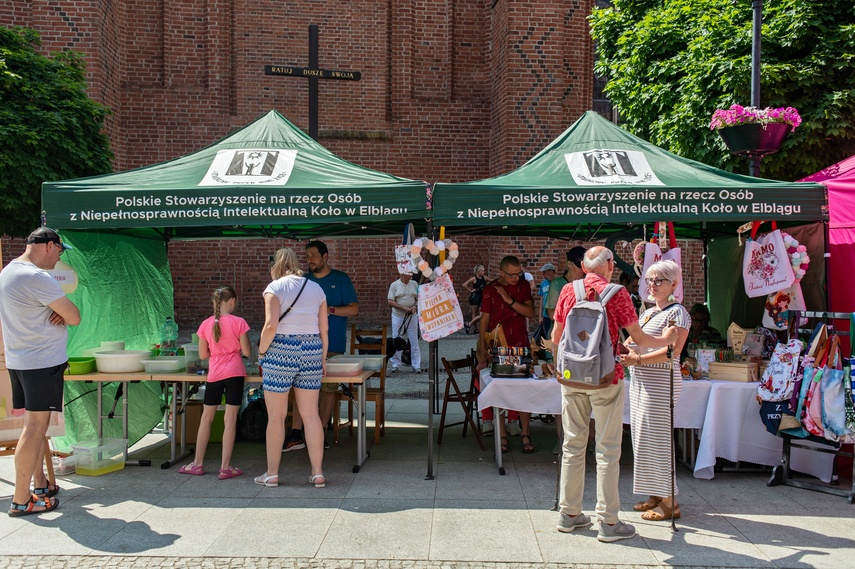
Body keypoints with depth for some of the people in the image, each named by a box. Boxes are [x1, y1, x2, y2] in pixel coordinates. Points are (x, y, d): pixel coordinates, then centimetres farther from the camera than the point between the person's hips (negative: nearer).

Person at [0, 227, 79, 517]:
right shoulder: (37, 279, -20)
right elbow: (75, 318, -18)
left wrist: (59, 313, 0)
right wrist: (64, 314, 4)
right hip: (43, 362, -10)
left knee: (37, 424, 17)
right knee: (35, 427, -5)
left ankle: (40, 484, 27)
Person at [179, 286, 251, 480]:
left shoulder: (206, 324, 1)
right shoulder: (239, 322, -7)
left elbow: (203, 354, 6)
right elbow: (246, 352, -4)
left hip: (214, 374, 3)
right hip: (235, 373, -2)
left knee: (206, 418, 14)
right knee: (230, 419, 1)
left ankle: (197, 464, 23)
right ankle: (225, 467, 4)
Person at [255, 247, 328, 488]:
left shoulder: (275, 287, -4)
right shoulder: (316, 288, 10)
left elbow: (271, 326, -15)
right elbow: (324, 329, 8)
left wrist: (261, 351, -3)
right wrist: (323, 358, 17)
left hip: (281, 351, -4)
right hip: (311, 351, 4)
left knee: (276, 416, 6)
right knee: (311, 414, 8)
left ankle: (272, 473, 15)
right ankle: (318, 473, 10)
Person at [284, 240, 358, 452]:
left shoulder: (341, 279, 1)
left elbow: (354, 309, -4)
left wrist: (329, 309, -15)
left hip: (332, 346, -2)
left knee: (328, 389, 5)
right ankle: (296, 435, 0)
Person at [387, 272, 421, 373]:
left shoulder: (414, 284, 6)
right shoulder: (394, 285, -4)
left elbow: (418, 299, 11)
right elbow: (390, 301, -8)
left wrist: (415, 306, -10)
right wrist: (404, 308, -16)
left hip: (412, 316, 2)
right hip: (398, 316, -2)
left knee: (414, 341, 4)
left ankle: (416, 366, 10)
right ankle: (395, 365, 15)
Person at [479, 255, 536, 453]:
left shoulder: (524, 286, 7)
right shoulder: (490, 289, 0)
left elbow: (531, 312, -3)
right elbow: (484, 319, 1)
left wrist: (510, 300, -13)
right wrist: (483, 348, -2)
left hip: (521, 347, 2)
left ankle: (525, 434, 12)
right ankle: (502, 435, 10)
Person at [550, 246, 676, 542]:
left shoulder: (568, 291, 3)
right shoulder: (616, 294, -7)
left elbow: (555, 337, 9)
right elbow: (639, 338, -4)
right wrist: (664, 340, 15)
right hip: (606, 378, -4)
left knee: (573, 445, 11)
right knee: (607, 449, 3)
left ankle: (569, 513, 20)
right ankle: (608, 522, 8)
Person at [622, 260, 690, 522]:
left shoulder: (677, 312, -8)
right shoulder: (647, 312, 17)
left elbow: (672, 351, -18)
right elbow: (631, 341, 22)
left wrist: (639, 359, -25)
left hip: (661, 383, -8)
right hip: (640, 381, 9)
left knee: (656, 439, -6)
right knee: (642, 438, 11)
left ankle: (669, 503, 4)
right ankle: (655, 495, 22)